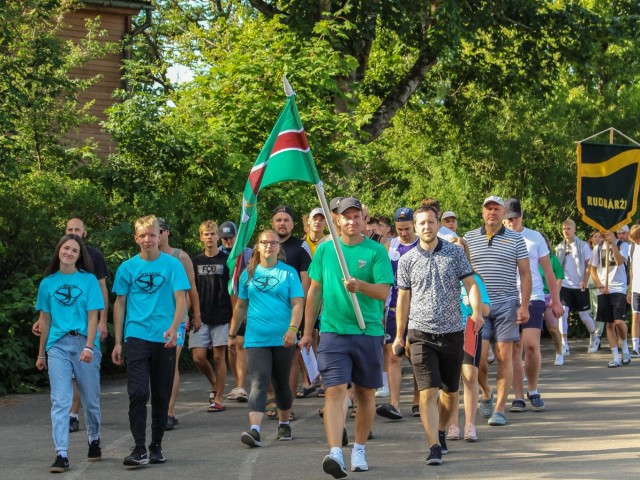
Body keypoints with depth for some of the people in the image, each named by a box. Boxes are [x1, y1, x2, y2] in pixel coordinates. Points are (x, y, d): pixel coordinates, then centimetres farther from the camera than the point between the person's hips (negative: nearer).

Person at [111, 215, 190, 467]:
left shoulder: (172, 265, 1)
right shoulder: (127, 267, 5)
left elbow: (181, 299, -4)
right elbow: (119, 304, 9)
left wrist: (174, 328, -21)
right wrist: (118, 342, 6)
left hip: (164, 339, 0)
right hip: (137, 337, 0)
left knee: (161, 395, 8)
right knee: (138, 393, -11)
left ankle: (157, 446, 19)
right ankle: (139, 449, -10)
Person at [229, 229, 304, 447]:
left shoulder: (289, 272, 2)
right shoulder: (249, 273, 8)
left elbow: (298, 303, -5)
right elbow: (241, 306, 15)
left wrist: (293, 328, -20)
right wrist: (232, 334, 18)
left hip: (282, 339, -1)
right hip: (256, 339, 1)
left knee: (281, 384, 12)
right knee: (259, 383, -13)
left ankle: (284, 423, 32)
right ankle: (254, 429, -25)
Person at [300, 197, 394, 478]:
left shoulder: (376, 251, 0)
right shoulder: (325, 249, 7)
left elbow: (384, 292, -7)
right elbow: (314, 291, 13)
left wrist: (360, 285, -27)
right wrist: (307, 332, 14)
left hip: (368, 332, 0)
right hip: (333, 331, 0)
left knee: (366, 393, 9)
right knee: (335, 391, -13)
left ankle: (359, 450, 25)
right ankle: (335, 454, -22)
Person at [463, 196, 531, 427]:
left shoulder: (515, 239, 5)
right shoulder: (469, 238, 9)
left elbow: (525, 273, 4)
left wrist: (524, 305, -5)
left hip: (506, 304, -1)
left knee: (505, 356, -3)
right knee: (478, 356, -5)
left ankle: (499, 409, 1)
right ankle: (486, 394, 23)